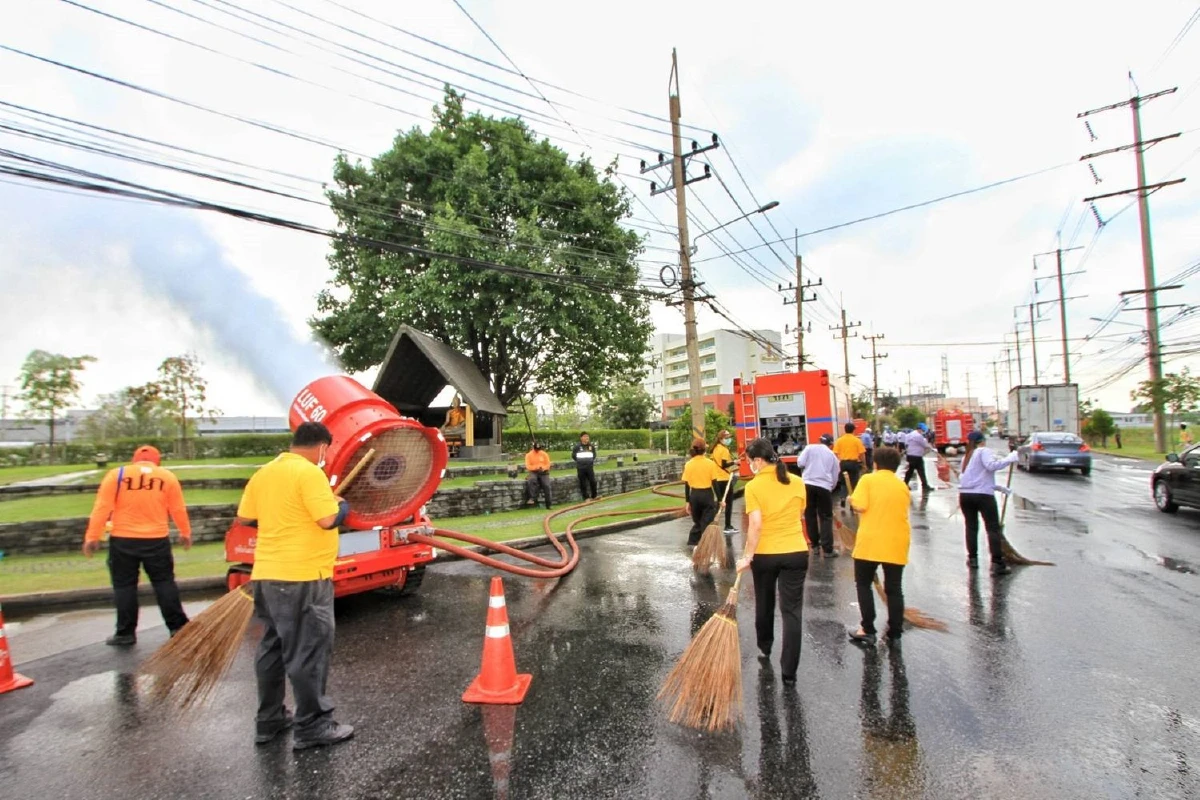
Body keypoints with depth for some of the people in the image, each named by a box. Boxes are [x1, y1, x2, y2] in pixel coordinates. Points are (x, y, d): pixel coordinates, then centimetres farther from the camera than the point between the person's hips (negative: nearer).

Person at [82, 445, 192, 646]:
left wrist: (92, 537, 1)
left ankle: (125, 633, 15)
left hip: (123, 540, 0)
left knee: (124, 585, 10)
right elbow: (178, 509, 5)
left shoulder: (116, 475, 0)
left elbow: (102, 508, -5)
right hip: (157, 540, 1)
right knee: (164, 583, 8)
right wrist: (185, 533, 17)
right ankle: (178, 627, 10)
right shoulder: (168, 476, 2)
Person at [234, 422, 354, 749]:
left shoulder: (263, 473, 9)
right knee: (308, 652, 2)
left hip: (267, 574, 8)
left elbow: (244, 518, 15)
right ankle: (312, 727, 11)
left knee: (273, 646, 19)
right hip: (303, 576, -8)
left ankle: (268, 720, 30)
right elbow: (328, 519, -21)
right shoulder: (309, 472, -15)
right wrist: (343, 506, -1)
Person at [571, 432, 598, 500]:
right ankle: (586, 497, 10)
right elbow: (573, 456, 5)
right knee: (583, 484, 1)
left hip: (590, 467, 2)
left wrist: (591, 461, 11)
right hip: (580, 468, -2)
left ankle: (594, 496, 14)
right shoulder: (577, 446, -7)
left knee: (593, 482, 0)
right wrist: (579, 462, 7)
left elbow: (594, 455, 20)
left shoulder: (591, 446, 4)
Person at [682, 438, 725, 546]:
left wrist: (688, 502, 8)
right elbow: (714, 483, -8)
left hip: (694, 495, 3)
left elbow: (686, 485, 0)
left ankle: (692, 542, 16)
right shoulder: (710, 463, -7)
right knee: (707, 522, 5)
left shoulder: (688, 464, -1)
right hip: (707, 494, -3)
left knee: (697, 522, 20)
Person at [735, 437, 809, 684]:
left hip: (765, 555, -2)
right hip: (796, 552, 2)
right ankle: (789, 671, 5)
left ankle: (764, 649, 41)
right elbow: (799, 515, 13)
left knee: (764, 604, 20)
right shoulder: (796, 482, 1)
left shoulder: (754, 486, -12)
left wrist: (746, 556, -13)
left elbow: (755, 526, -18)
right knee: (792, 611, 5)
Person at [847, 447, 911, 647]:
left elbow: (860, 505, -15)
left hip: (870, 542, -4)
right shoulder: (902, 486, 12)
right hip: (897, 544, 4)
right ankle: (895, 633, 16)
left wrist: (852, 500, 5)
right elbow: (901, 513, 16)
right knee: (894, 588, 12)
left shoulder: (868, 479, -3)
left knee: (863, 584, 9)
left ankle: (868, 630, 8)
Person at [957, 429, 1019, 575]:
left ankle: (972, 559, 17)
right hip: (983, 495, -6)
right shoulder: (984, 451, -1)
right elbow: (992, 465, -20)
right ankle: (997, 563, -5)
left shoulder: (966, 455, 20)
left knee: (971, 527, 14)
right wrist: (1010, 458, -15)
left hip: (965, 494, 6)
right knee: (993, 528, -1)